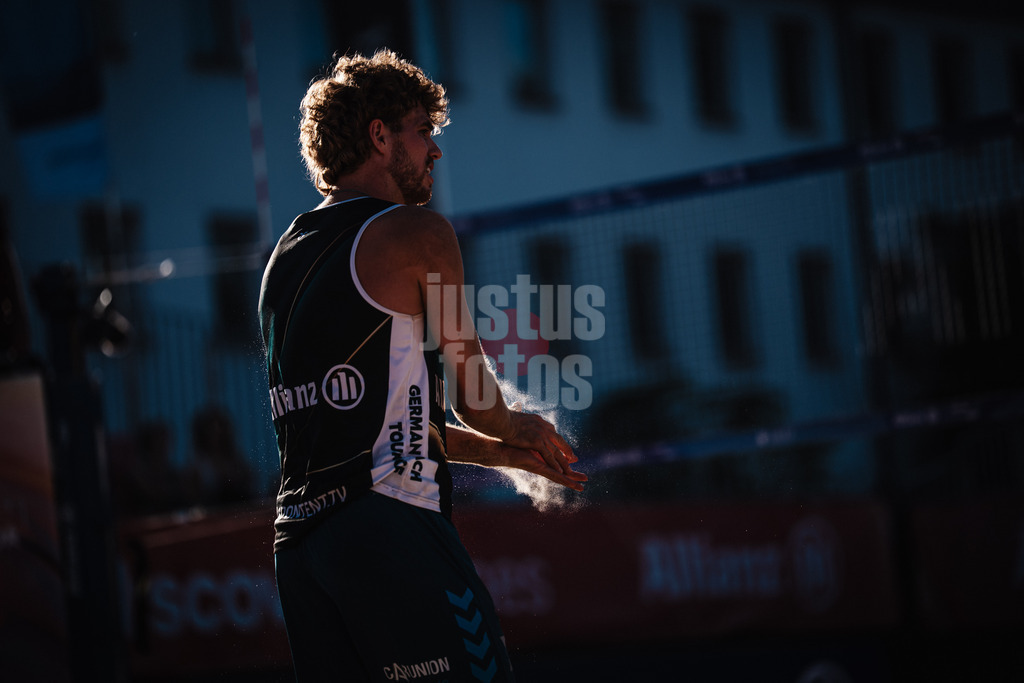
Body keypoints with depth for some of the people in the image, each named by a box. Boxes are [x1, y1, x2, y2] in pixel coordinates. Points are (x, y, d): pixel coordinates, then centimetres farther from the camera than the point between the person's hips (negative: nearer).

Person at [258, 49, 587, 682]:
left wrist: (508, 454, 29)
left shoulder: (286, 259, 22)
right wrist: (521, 431, 29)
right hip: (390, 527, -8)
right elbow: (475, 398, 7)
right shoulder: (418, 233, -1)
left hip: (295, 543, 8)